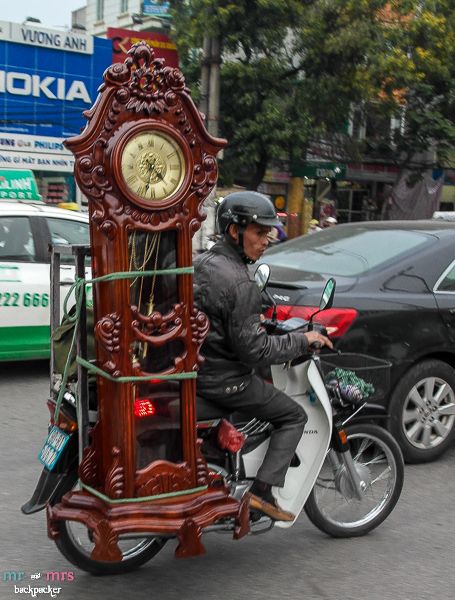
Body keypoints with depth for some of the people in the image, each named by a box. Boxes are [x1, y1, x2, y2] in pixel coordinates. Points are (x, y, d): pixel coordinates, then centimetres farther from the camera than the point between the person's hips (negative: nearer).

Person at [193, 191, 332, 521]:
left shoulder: (201, 262, 4)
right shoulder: (241, 284, -23)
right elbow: (252, 349, -23)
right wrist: (302, 340, -12)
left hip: (193, 368, 9)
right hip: (224, 379, -9)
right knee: (294, 416, 6)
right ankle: (262, 490, -2)